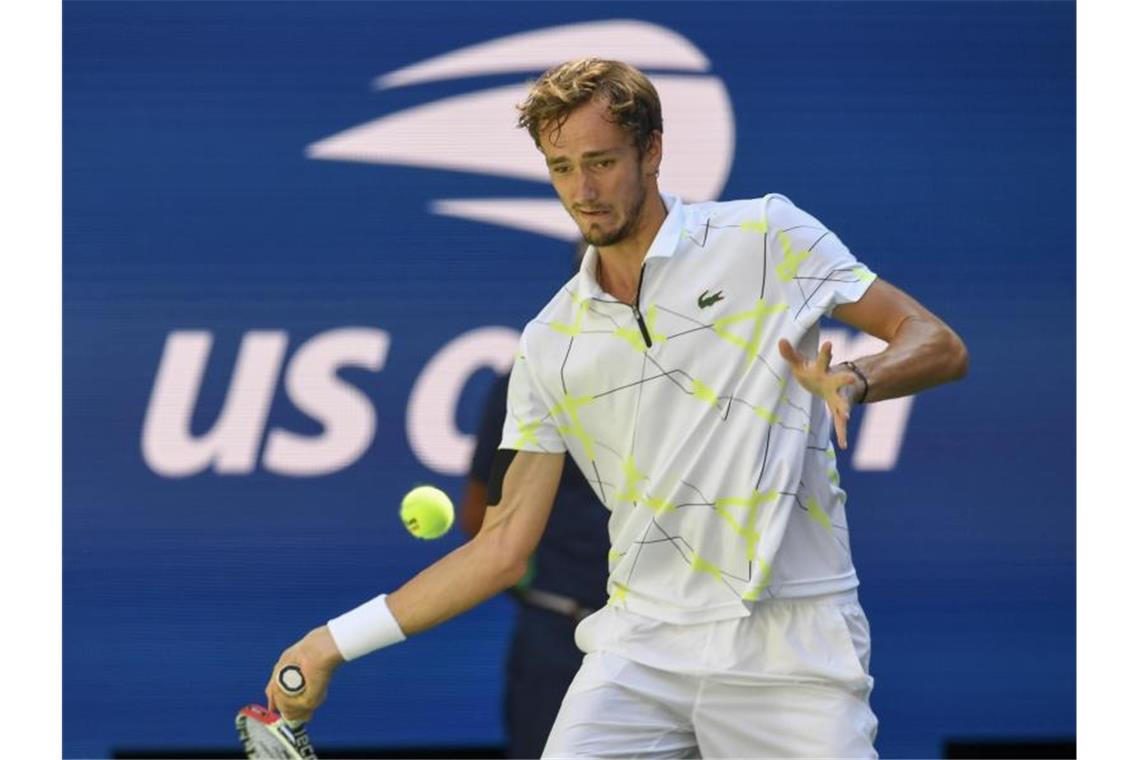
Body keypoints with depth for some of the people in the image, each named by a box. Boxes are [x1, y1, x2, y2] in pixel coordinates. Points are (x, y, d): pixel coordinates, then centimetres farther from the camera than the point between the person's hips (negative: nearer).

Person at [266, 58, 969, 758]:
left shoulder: (766, 237, 2)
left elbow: (939, 346, 1)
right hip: (642, 643, 3)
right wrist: (337, 643, 8)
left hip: (790, 646, -3)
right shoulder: (550, 345, 12)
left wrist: (854, 381, -21)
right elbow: (504, 549, 13)